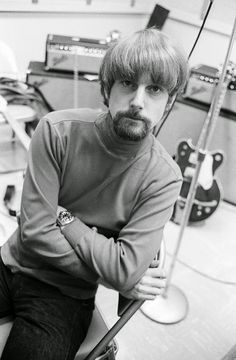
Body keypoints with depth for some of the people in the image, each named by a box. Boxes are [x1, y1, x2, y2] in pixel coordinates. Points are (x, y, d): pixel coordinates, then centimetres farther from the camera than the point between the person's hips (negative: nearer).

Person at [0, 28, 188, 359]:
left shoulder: (163, 178, -14)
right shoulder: (58, 130, -14)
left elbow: (126, 269, -20)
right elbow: (35, 231, -16)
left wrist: (64, 217, -16)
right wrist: (113, 276, -15)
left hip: (66, 294, -1)